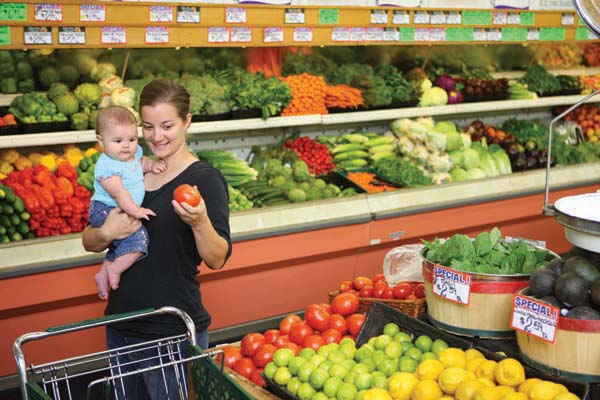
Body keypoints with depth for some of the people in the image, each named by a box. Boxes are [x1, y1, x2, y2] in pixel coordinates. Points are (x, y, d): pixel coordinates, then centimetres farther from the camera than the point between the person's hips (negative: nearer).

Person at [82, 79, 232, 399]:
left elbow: (217, 260, -15)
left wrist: (199, 222, -34)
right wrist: (106, 233, -14)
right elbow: (89, 242, 8)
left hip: (173, 333, -5)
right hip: (120, 326, 6)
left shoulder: (204, 179, -11)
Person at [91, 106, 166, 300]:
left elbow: (141, 161, 26)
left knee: (122, 246, 25)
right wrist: (135, 211, -37)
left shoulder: (134, 153, 2)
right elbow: (118, 192, -31)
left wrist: (152, 165, 6)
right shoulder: (107, 166, -24)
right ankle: (115, 270, -10)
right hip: (105, 211, -10)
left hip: (122, 212, 10)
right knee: (138, 237, -25)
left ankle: (103, 274, 41)